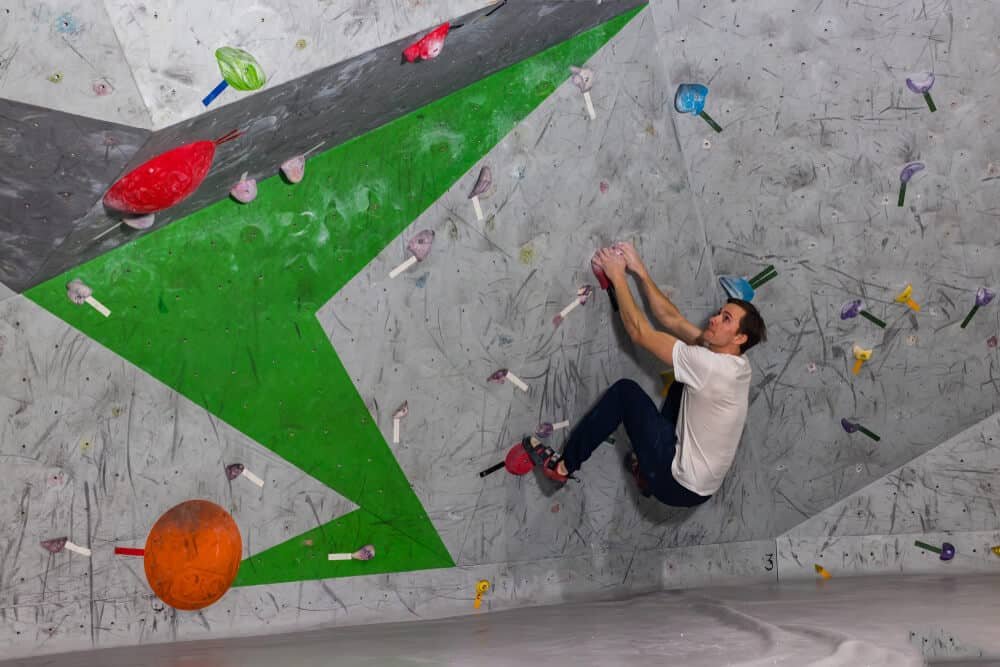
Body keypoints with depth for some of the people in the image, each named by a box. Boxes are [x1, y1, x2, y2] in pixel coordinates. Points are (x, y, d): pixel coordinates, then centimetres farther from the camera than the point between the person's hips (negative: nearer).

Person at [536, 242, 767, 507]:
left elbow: (639, 333, -16)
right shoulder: (735, 364, 2)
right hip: (702, 485, 8)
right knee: (681, 385, 21)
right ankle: (648, 469, 27)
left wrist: (618, 276, -7)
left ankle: (565, 464, 10)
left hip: (680, 485, -8)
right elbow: (671, 318, 8)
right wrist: (640, 272, 7)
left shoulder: (710, 365, -23)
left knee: (625, 391, 0)